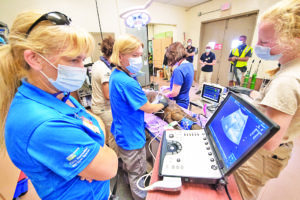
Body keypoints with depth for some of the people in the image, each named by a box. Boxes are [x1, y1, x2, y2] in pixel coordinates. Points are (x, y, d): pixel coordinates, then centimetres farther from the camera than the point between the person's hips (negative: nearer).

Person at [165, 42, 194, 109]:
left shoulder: (178, 70, -26)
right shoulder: (190, 65, 2)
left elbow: (175, 93, -23)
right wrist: (169, 87, 13)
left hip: (178, 104, -8)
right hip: (185, 101, 8)